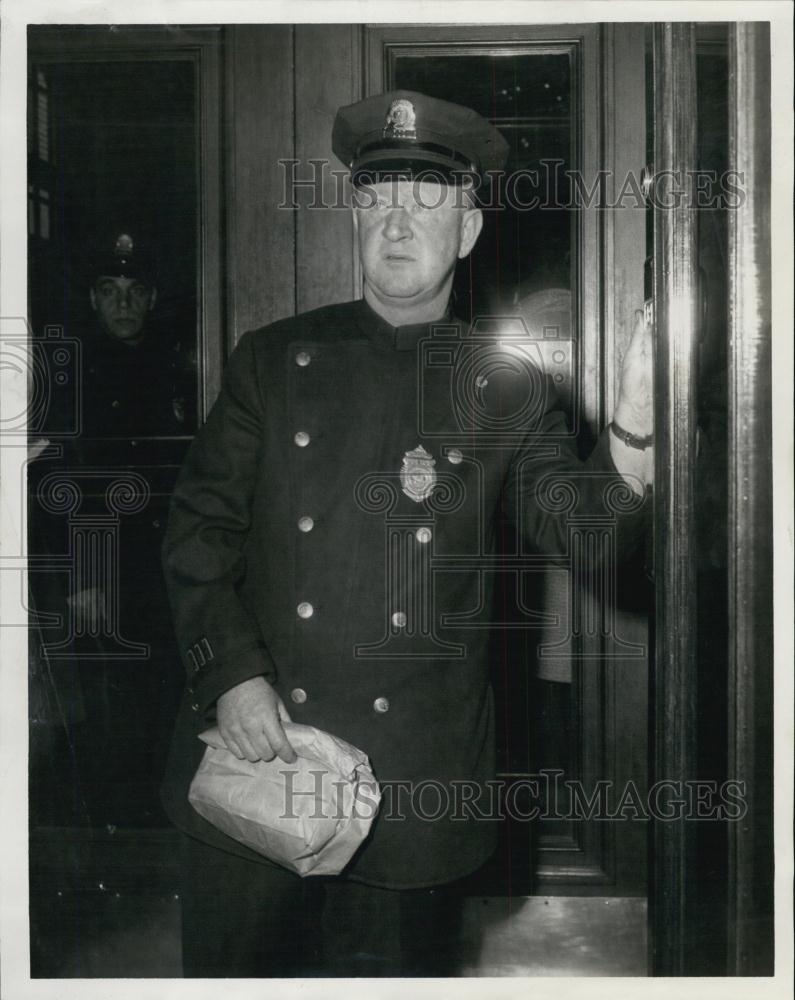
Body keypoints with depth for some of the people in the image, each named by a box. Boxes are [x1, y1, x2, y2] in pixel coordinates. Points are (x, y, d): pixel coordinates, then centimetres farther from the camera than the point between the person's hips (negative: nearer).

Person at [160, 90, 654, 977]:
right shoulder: (271, 361, 4)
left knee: (395, 969, 13)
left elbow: (574, 527, -9)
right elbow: (198, 527, 3)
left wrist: (635, 430, -29)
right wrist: (230, 671, -10)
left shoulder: (509, 391, 3)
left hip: (416, 785, 0)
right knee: (238, 968, 12)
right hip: (255, 747, 1)